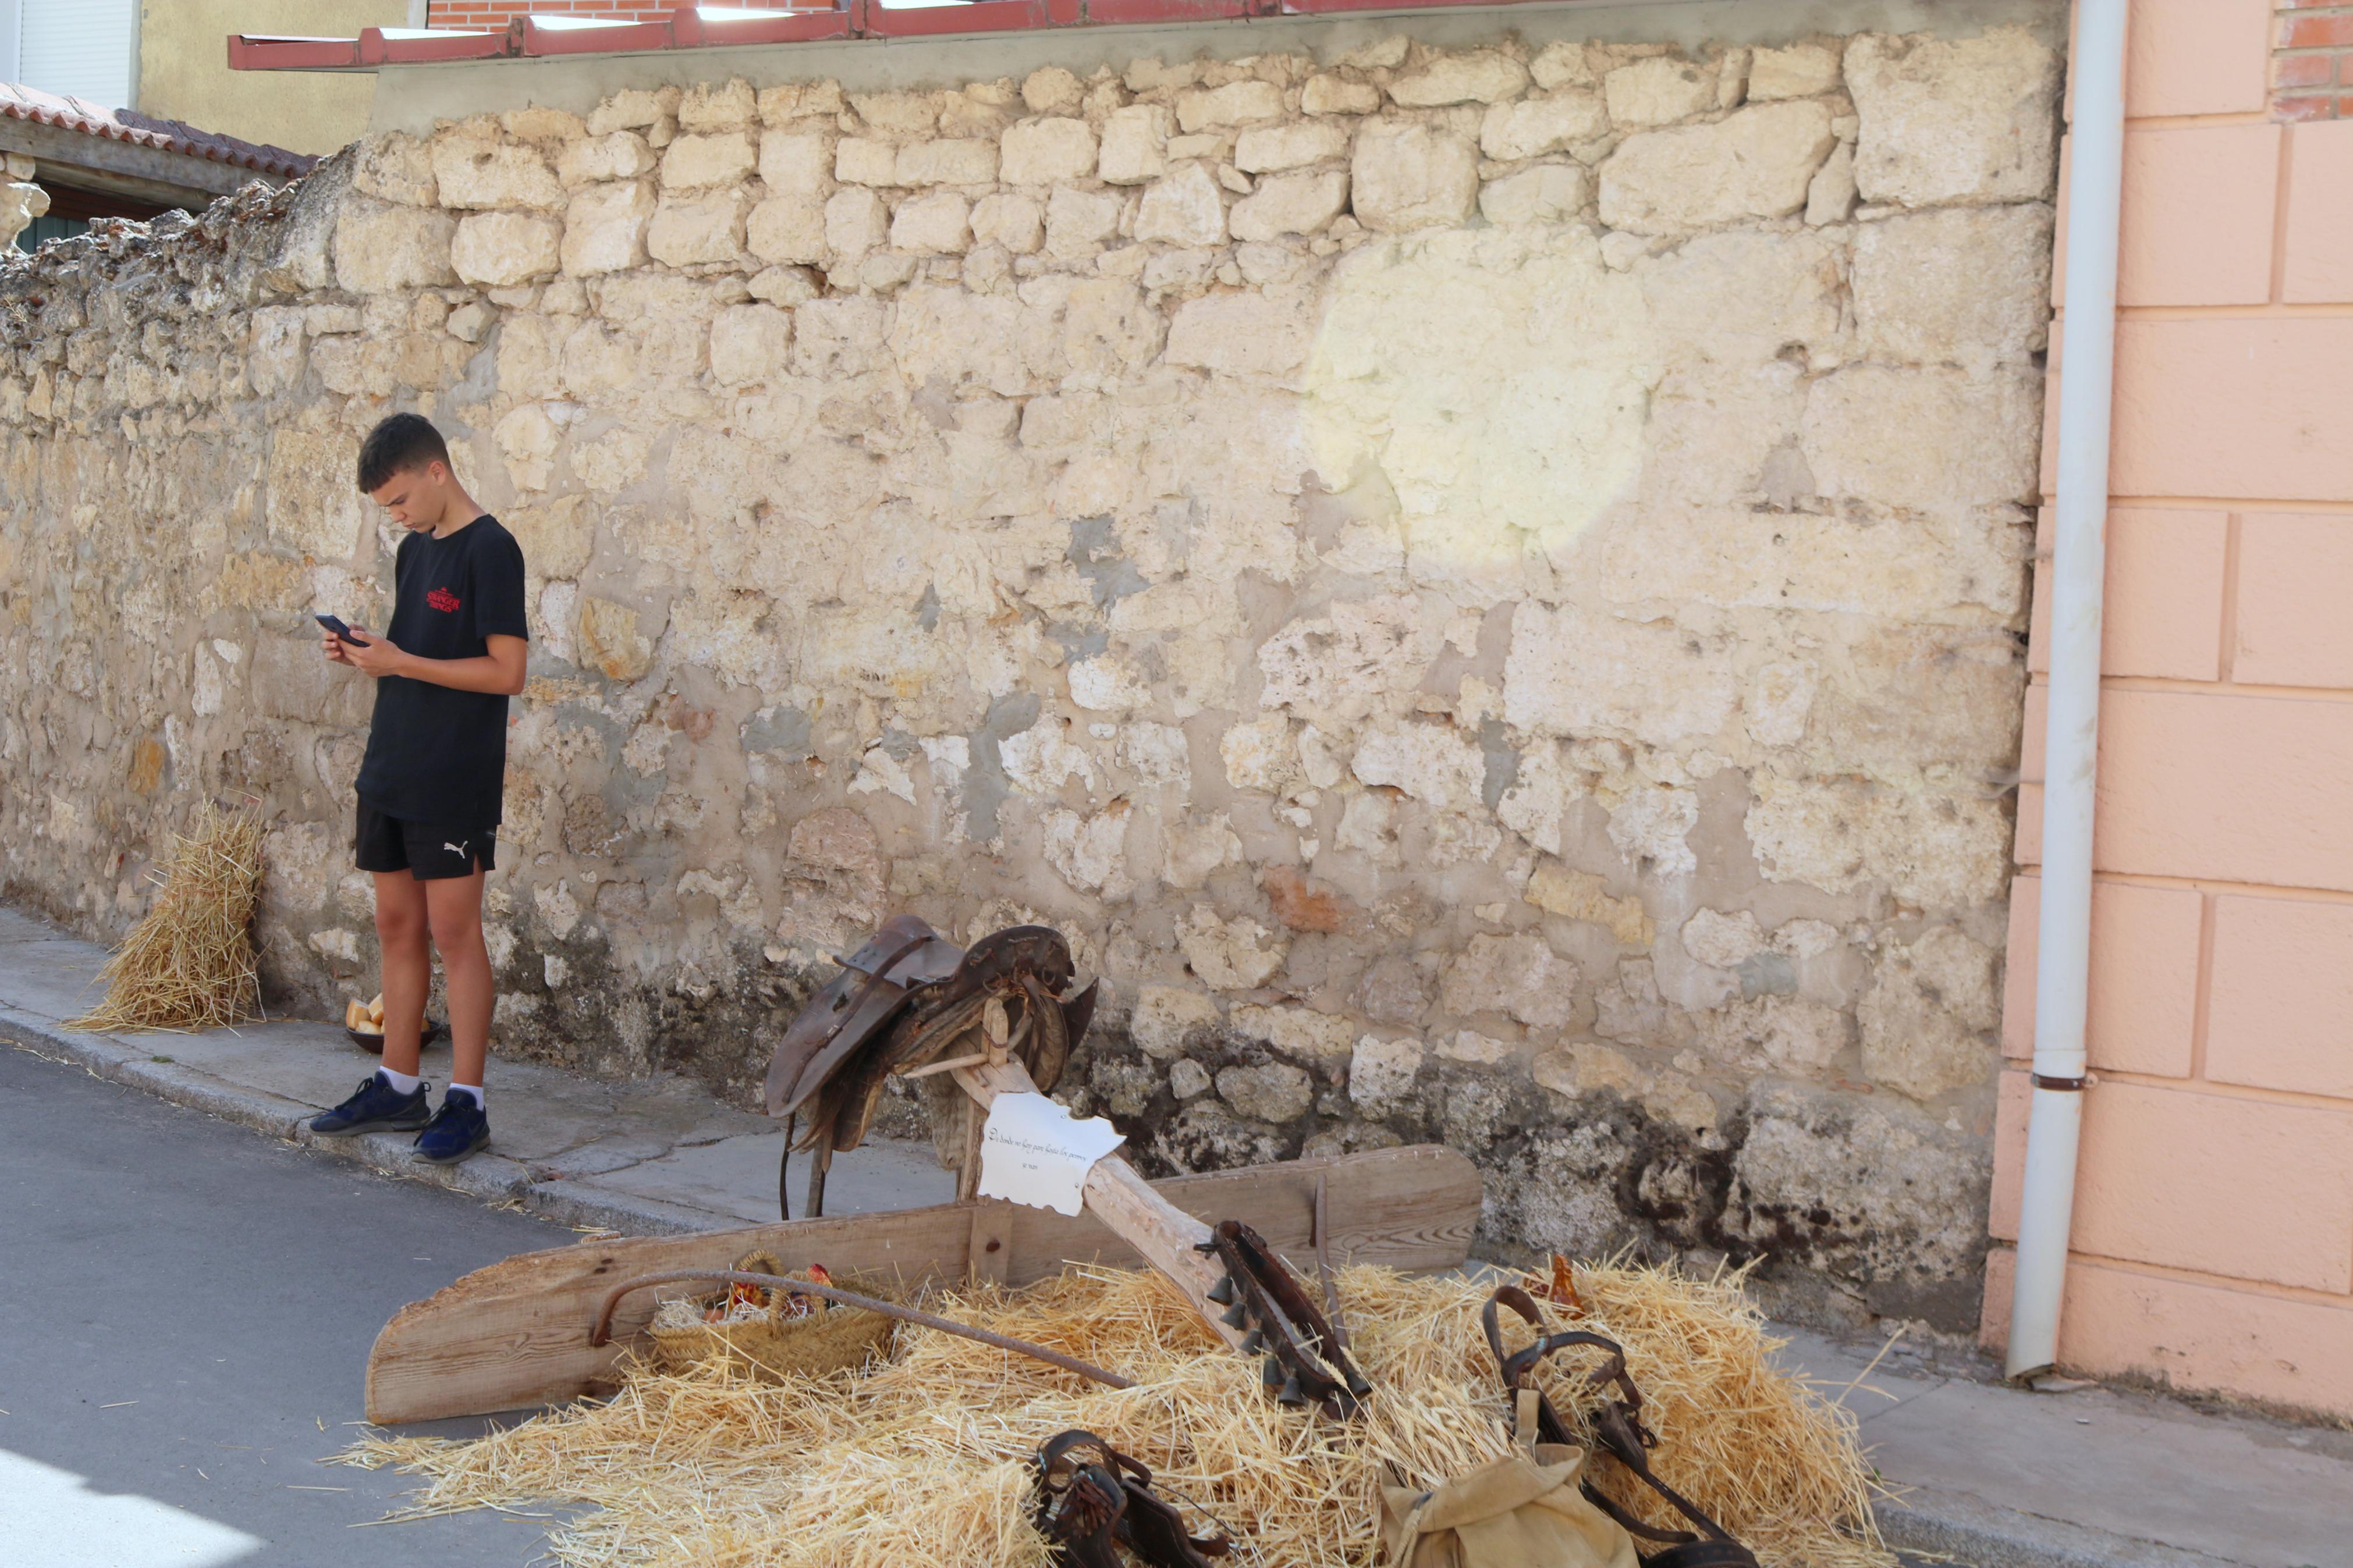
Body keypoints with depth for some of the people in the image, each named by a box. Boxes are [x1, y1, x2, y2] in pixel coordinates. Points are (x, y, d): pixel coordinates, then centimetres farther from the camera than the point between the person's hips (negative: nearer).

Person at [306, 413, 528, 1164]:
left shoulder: (490, 549, -12)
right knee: (397, 926, 12)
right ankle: (398, 1087, 21)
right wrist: (363, 654, 1)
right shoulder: (413, 550, 14)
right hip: (391, 771, 8)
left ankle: (467, 1101, 2)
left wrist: (398, 662, -18)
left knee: (454, 931, -4)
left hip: (455, 780, -8)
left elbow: (506, 671, -18)